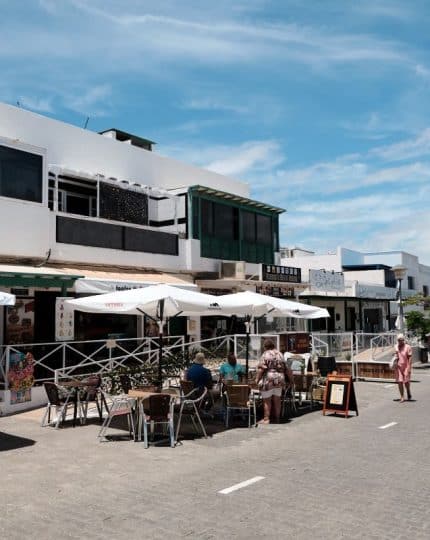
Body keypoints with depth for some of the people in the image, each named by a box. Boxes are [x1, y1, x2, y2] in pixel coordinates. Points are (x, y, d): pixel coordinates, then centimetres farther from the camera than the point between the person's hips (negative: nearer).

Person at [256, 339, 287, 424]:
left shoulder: (265, 354, -8)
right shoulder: (279, 354, 12)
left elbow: (261, 368, -15)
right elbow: (284, 368, 15)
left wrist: (257, 379, -8)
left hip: (268, 379, -6)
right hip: (279, 379, 6)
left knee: (267, 400, 0)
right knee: (277, 400, 11)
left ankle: (266, 419, 2)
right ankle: (277, 418, 17)